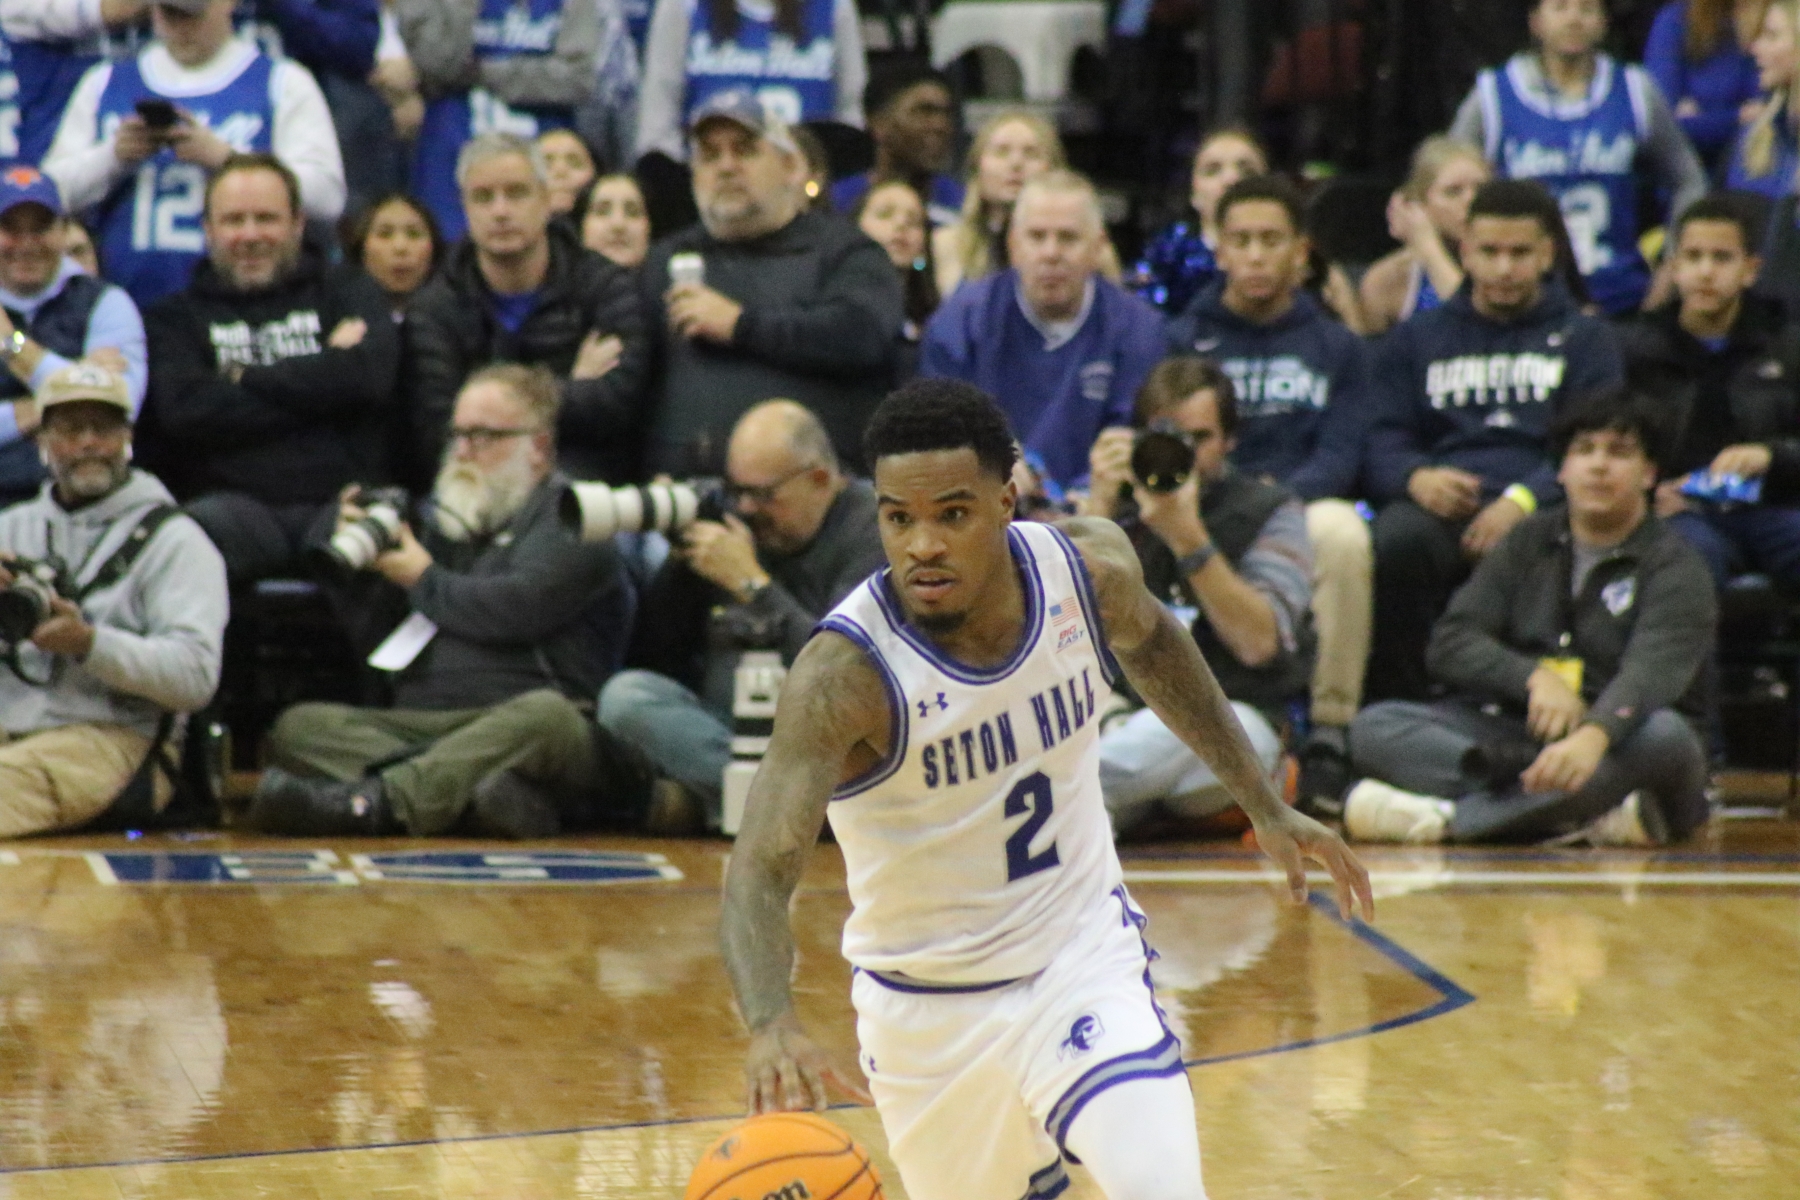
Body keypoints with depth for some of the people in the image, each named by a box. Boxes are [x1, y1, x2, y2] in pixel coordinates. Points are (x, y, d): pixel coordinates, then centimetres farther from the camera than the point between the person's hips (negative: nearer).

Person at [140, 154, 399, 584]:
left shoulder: (346, 290, 21)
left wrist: (242, 378, 5)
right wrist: (318, 379, 1)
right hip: (237, 505, 0)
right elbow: (184, 412, -2)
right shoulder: (175, 317, 20)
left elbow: (369, 376, -2)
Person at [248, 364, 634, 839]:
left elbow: (516, 609, -12)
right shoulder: (447, 515, 26)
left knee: (545, 715, -39)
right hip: (421, 725, 6)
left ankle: (373, 802, -57)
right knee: (300, 725, -17)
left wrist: (422, 579, 3)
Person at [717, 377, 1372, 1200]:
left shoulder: (1089, 569, -14)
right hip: (929, 1006, -1)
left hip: (1085, 954, 1)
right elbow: (759, 872, -35)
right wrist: (770, 1026, -54)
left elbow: (1150, 645, 12)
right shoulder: (845, 671, -27)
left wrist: (1265, 808, 15)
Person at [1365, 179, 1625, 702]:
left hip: (1537, 507, -1)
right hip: (1439, 503, 1)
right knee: (1396, 540, -37)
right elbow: (1381, 442, 15)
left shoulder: (1584, 338, 22)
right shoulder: (1418, 338, 28)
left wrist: (1521, 500, -14)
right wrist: (1415, 477, -11)